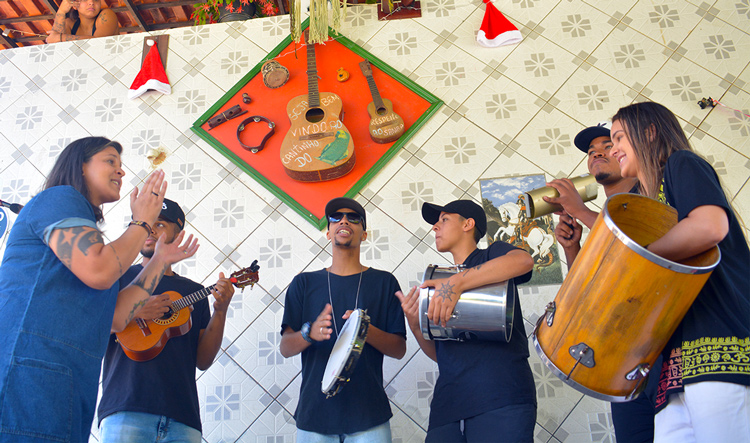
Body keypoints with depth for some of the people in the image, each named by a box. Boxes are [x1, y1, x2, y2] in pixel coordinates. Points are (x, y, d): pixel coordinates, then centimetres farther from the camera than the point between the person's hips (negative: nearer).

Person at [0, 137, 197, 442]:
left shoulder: (84, 240, 28)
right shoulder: (60, 197, 2)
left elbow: (117, 317, 17)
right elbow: (99, 272, -15)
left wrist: (160, 260, 23)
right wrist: (142, 223, 1)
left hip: (70, 380, 9)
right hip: (31, 368, -9)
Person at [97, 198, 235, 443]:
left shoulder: (194, 292, 15)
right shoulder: (119, 276, 10)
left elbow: (203, 361, 9)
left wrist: (220, 311, -4)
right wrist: (133, 313, -12)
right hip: (126, 411, -2)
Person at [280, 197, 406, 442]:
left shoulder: (384, 282, 6)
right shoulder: (303, 283, 8)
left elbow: (399, 349, 2)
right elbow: (285, 348, 2)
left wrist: (367, 331, -19)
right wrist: (310, 332, -20)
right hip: (314, 413, 1)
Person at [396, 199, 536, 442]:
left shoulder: (492, 255, 10)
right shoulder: (440, 282, 25)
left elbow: (523, 260, -16)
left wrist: (457, 282, -23)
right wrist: (415, 324, 1)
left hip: (500, 397, -5)